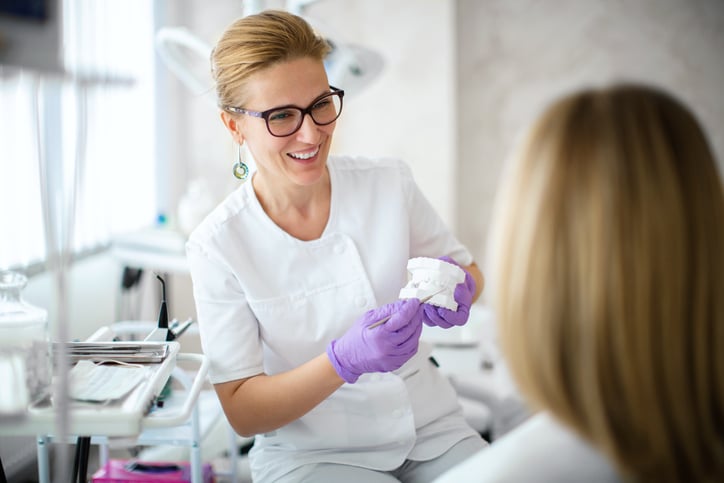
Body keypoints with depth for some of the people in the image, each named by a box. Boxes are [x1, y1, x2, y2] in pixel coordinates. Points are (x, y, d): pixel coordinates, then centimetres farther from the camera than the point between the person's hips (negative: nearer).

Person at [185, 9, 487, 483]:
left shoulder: (391, 184, -6)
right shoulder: (217, 246, -13)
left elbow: (471, 276, 10)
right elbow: (242, 412, -11)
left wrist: (454, 292, -15)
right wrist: (344, 361, -27)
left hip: (431, 428, 3)